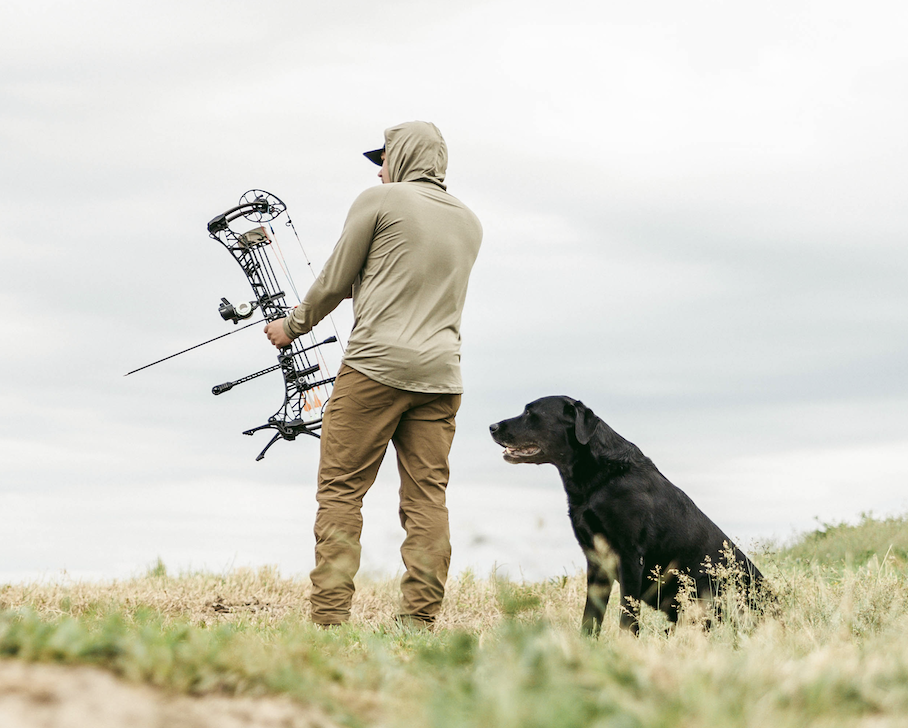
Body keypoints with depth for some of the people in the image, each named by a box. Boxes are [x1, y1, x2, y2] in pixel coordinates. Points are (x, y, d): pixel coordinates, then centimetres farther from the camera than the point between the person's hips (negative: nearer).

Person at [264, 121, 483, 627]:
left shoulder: (381, 201, 1)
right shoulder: (469, 222, 18)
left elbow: (334, 283, 4)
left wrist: (293, 326, 20)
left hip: (377, 363, -5)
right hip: (441, 375, 5)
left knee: (341, 490, -2)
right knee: (427, 496, 2)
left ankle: (330, 617, -8)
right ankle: (421, 621, -4)